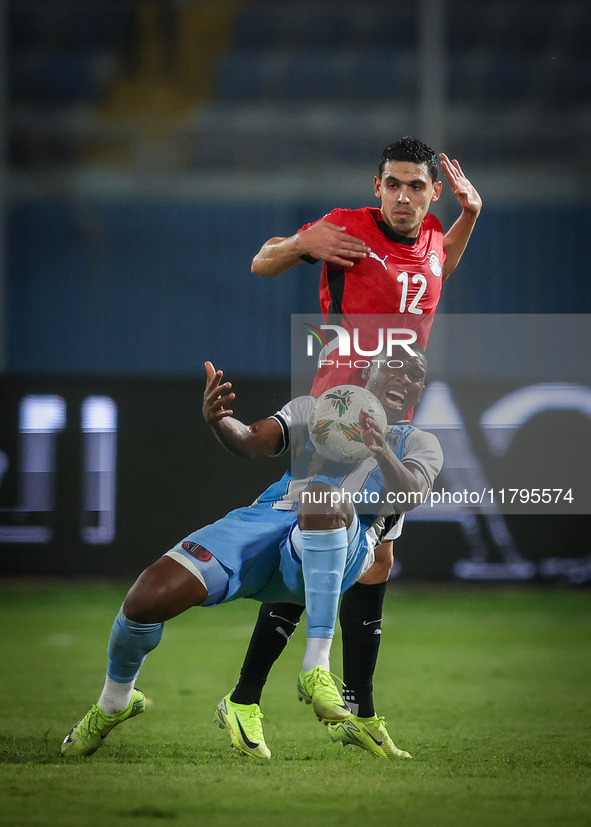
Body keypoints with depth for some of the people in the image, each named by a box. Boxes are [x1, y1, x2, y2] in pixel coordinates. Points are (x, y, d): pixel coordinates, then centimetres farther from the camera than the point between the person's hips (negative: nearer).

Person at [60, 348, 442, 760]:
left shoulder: (419, 444, 23)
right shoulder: (311, 409, 28)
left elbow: (410, 495, -1)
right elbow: (253, 440, 10)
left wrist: (383, 452, -24)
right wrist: (219, 420, -15)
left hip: (340, 551, -2)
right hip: (268, 520, 2)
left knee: (325, 498, -41)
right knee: (148, 598, -17)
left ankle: (316, 669, -39)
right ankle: (114, 703, 14)